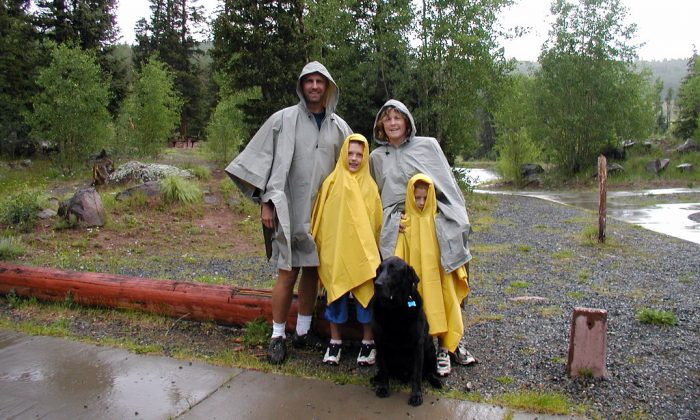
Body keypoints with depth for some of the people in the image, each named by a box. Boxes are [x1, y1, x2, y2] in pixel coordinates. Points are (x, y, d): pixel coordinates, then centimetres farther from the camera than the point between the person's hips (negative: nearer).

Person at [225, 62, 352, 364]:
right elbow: (264, 159, -2)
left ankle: (302, 332, 23)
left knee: (312, 271, 10)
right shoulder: (283, 119, -1)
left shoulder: (339, 127, 8)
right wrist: (266, 202, -7)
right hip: (289, 209, -3)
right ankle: (277, 337, 10)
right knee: (288, 273, -3)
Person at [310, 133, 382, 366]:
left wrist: (372, 249, 2)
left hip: (363, 251, 0)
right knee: (335, 291, 5)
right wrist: (320, 245, 1)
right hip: (334, 249, 0)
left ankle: (368, 341, 15)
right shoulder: (331, 183, 2)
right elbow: (320, 217, 4)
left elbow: (376, 222, 6)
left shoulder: (370, 186, 4)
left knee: (366, 292, 0)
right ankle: (335, 341, 19)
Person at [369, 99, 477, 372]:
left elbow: (448, 183, 9)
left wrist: (460, 221, 4)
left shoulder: (428, 146, 10)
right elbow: (374, 196, 23)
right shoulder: (377, 157, 16)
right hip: (395, 229, 1)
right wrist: (377, 228, 14)